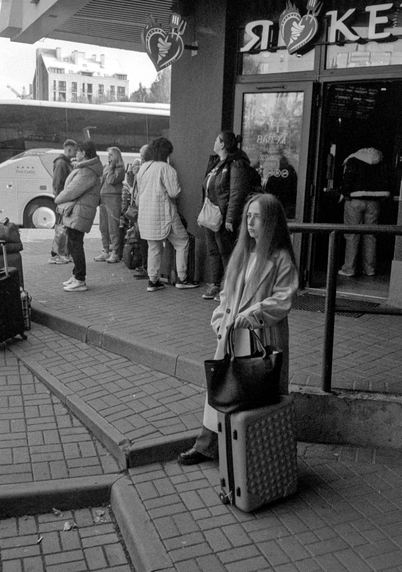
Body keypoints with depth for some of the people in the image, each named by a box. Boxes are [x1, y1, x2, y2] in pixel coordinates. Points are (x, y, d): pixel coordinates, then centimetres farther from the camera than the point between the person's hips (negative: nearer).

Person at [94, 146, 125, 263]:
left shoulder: (120, 169, -3)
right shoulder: (106, 167, 18)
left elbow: (111, 180, -17)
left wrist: (111, 168, -9)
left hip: (113, 198, -8)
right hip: (103, 198, 8)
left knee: (113, 227, -7)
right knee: (103, 227, 9)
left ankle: (115, 253, -3)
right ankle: (105, 251, 16)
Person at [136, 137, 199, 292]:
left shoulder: (143, 168, 10)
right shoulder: (166, 168, -13)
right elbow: (173, 192, -15)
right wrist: (178, 186, 4)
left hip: (146, 213, 7)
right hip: (163, 212, -7)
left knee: (154, 247, 14)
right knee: (182, 242, 5)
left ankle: (153, 280, 14)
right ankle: (182, 278, 5)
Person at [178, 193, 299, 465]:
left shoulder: (280, 259, -9)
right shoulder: (242, 253, 11)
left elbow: (282, 301, -13)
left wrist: (249, 315, -16)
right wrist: (220, 320, 5)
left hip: (262, 337, -6)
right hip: (232, 335, 6)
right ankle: (208, 444, 23)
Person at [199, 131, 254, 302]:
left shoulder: (235, 165, -13)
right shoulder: (214, 162, 15)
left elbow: (237, 194, -18)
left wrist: (230, 219, -21)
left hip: (224, 217, -9)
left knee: (226, 251, -2)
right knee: (213, 251, 13)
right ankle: (215, 285, 22)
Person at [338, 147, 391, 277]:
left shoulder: (353, 160, 1)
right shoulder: (380, 162, 14)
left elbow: (348, 179, -11)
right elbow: (387, 183, 10)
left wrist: (344, 193, 1)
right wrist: (381, 197, 18)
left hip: (355, 201, -4)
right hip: (374, 202, 4)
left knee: (352, 235, 0)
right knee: (370, 235, 10)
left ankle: (349, 268, -1)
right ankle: (370, 268, 13)